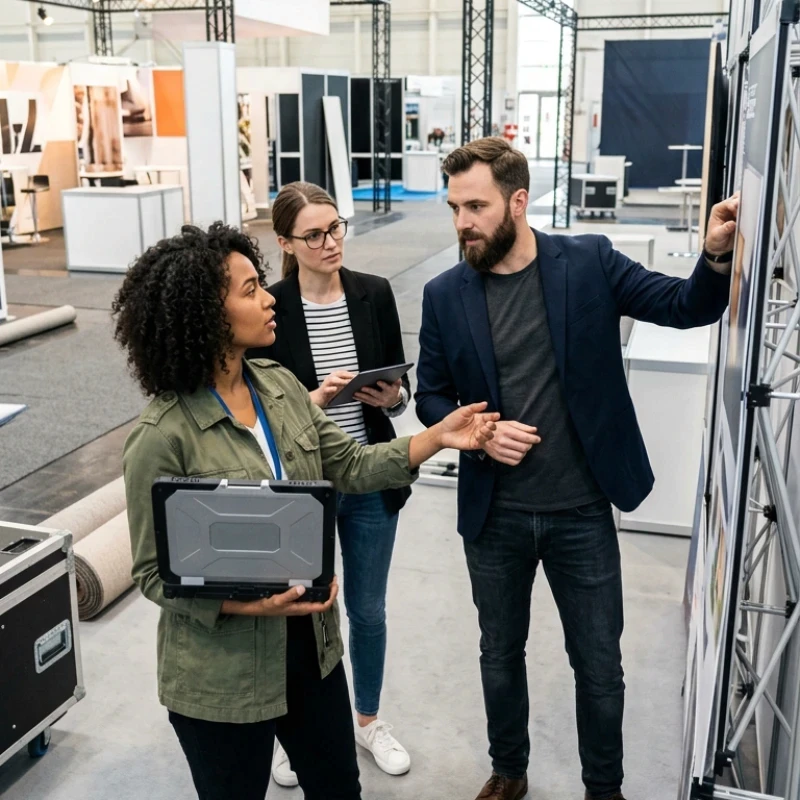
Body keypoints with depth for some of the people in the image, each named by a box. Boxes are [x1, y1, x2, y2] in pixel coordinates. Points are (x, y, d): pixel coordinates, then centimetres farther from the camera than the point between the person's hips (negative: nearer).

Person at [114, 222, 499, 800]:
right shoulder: (163, 438, -22)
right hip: (222, 675, -6)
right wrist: (244, 605, -28)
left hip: (311, 643, 6)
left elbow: (348, 466, 5)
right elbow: (156, 573, -15)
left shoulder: (281, 385, -2)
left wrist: (437, 437, -3)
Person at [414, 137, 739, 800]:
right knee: (501, 654, 20)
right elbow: (431, 397, 4)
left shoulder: (590, 262, -7)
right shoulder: (444, 295, -3)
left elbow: (689, 307, -3)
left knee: (600, 664, 13)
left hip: (581, 511, -1)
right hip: (494, 515, 2)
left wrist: (717, 255, -23)